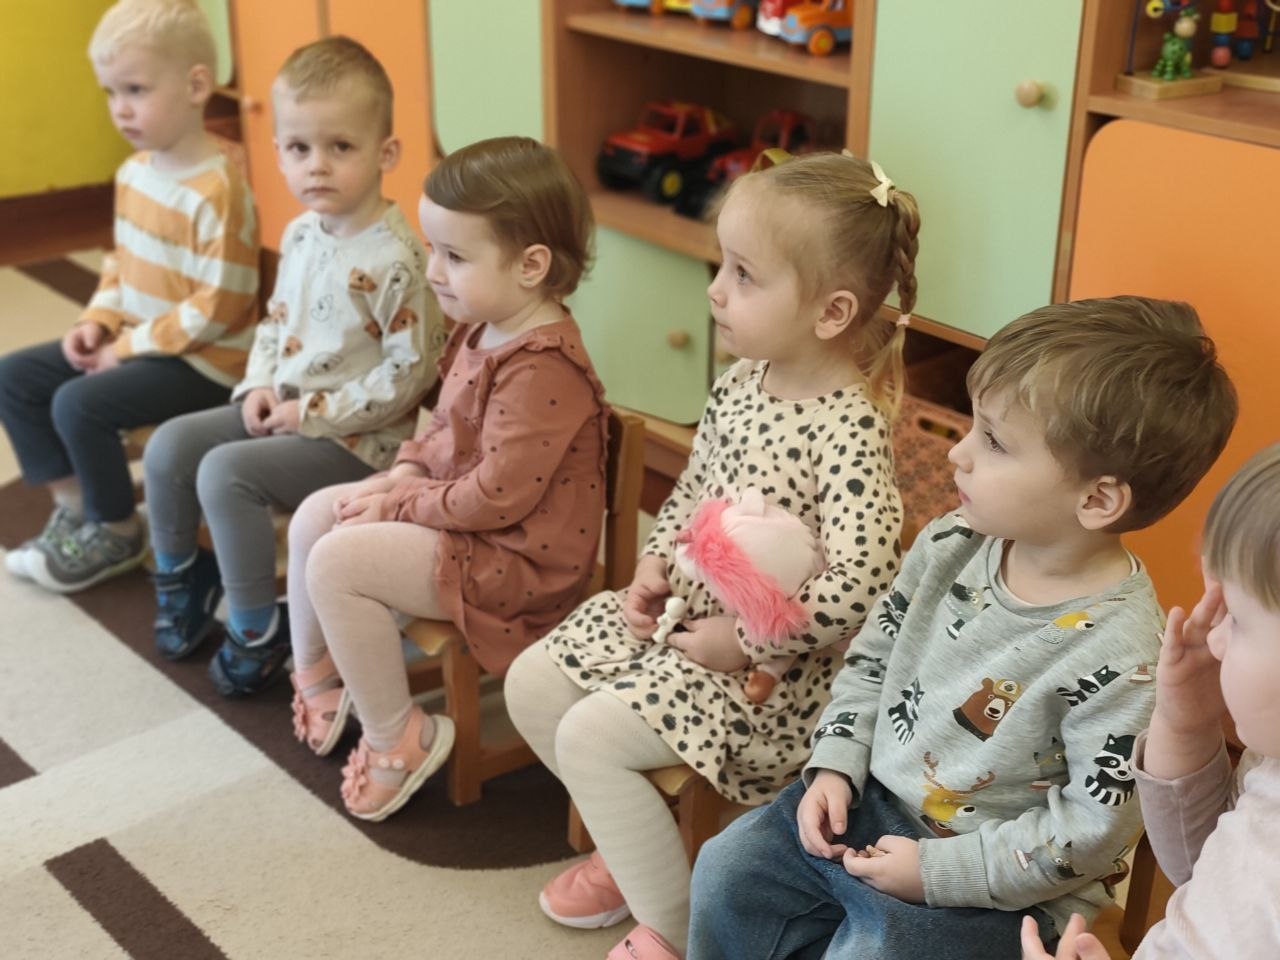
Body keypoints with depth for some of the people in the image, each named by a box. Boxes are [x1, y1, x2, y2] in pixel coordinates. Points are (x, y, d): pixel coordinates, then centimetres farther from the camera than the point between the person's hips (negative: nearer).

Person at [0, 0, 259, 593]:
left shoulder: (216, 192, -24)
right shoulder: (133, 172, 5)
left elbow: (216, 309, -24)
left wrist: (130, 347, -17)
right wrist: (100, 321, 0)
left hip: (201, 363, -9)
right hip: (132, 342, 10)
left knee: (79, 404, -25)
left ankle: (117, 534, -1)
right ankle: (74, 506, 15)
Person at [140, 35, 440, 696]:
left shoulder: (393, 260, -22)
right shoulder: (301, 234, 4)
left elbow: (410, 374, -21)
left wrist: (314, 413, -18)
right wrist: (260, 385, 1)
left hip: (356, 438, -8)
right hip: (286, 413, 9)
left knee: (226, 472, -23)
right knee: (170, 444, 3)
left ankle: (258, 632, -7)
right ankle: (180, 581, 26)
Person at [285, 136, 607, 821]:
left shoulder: (541, 371, -28)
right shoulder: (482, 331, 4)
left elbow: (496, 499, -28)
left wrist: (399, 503, -16)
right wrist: (404, 472, -1)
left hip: (518, 558, -11)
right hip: (454, 507, 11)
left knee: (336, 562, -19)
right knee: (315, 515, 11)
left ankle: (397, 740, -3)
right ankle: (316, 677, 30)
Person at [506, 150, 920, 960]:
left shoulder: (848, 430, -26)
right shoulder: (742, 383, 0)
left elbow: (859, 586, -32)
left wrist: (744, 641, -23)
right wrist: (656, 567, -1)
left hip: (770, 662, -9)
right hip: (682, 612, 9)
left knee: (590, 736, -19)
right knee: (532, 684, 8)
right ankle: (636, 846, 27)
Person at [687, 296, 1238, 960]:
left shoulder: (1119, 655, -27)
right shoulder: (951, 545, -8)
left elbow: (1094, 824, -21)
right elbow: (874, 655, 7)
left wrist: (939, 872, -19)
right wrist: (836, 764, -3)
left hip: (993, 888, -6)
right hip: (866, 806, 6)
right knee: (726, 870, 5)